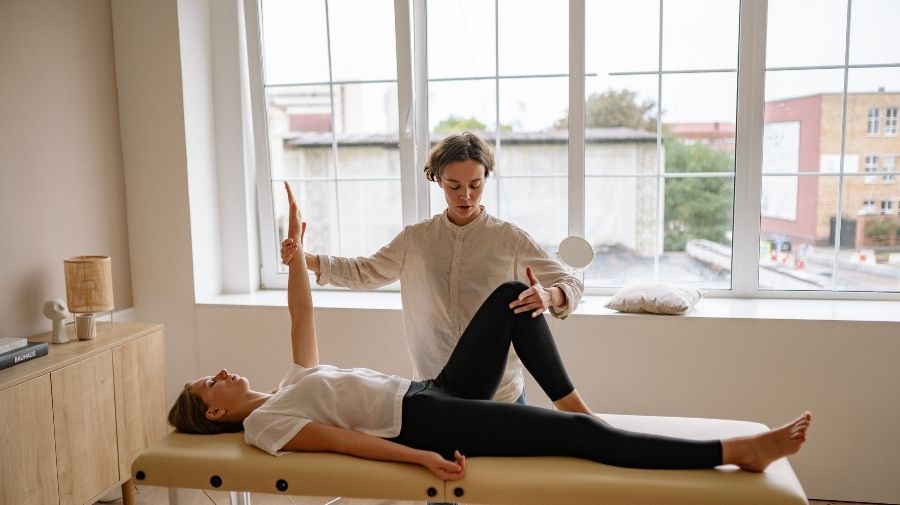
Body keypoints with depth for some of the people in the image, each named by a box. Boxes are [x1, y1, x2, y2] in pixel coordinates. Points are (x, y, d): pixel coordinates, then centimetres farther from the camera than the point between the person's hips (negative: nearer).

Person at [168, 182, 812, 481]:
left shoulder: (292, 384, 24)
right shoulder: (264, 422, 1)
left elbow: (302, 316, 23)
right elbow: (342, 440, -13)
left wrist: (296, 246, 19)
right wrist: (418, 457, -23)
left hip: (434, 392, 9)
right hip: (424, 421, -9)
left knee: (512, 297, -6)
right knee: (577, 435, -19)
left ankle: (570, 402, 0)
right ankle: (737, 450, -15)